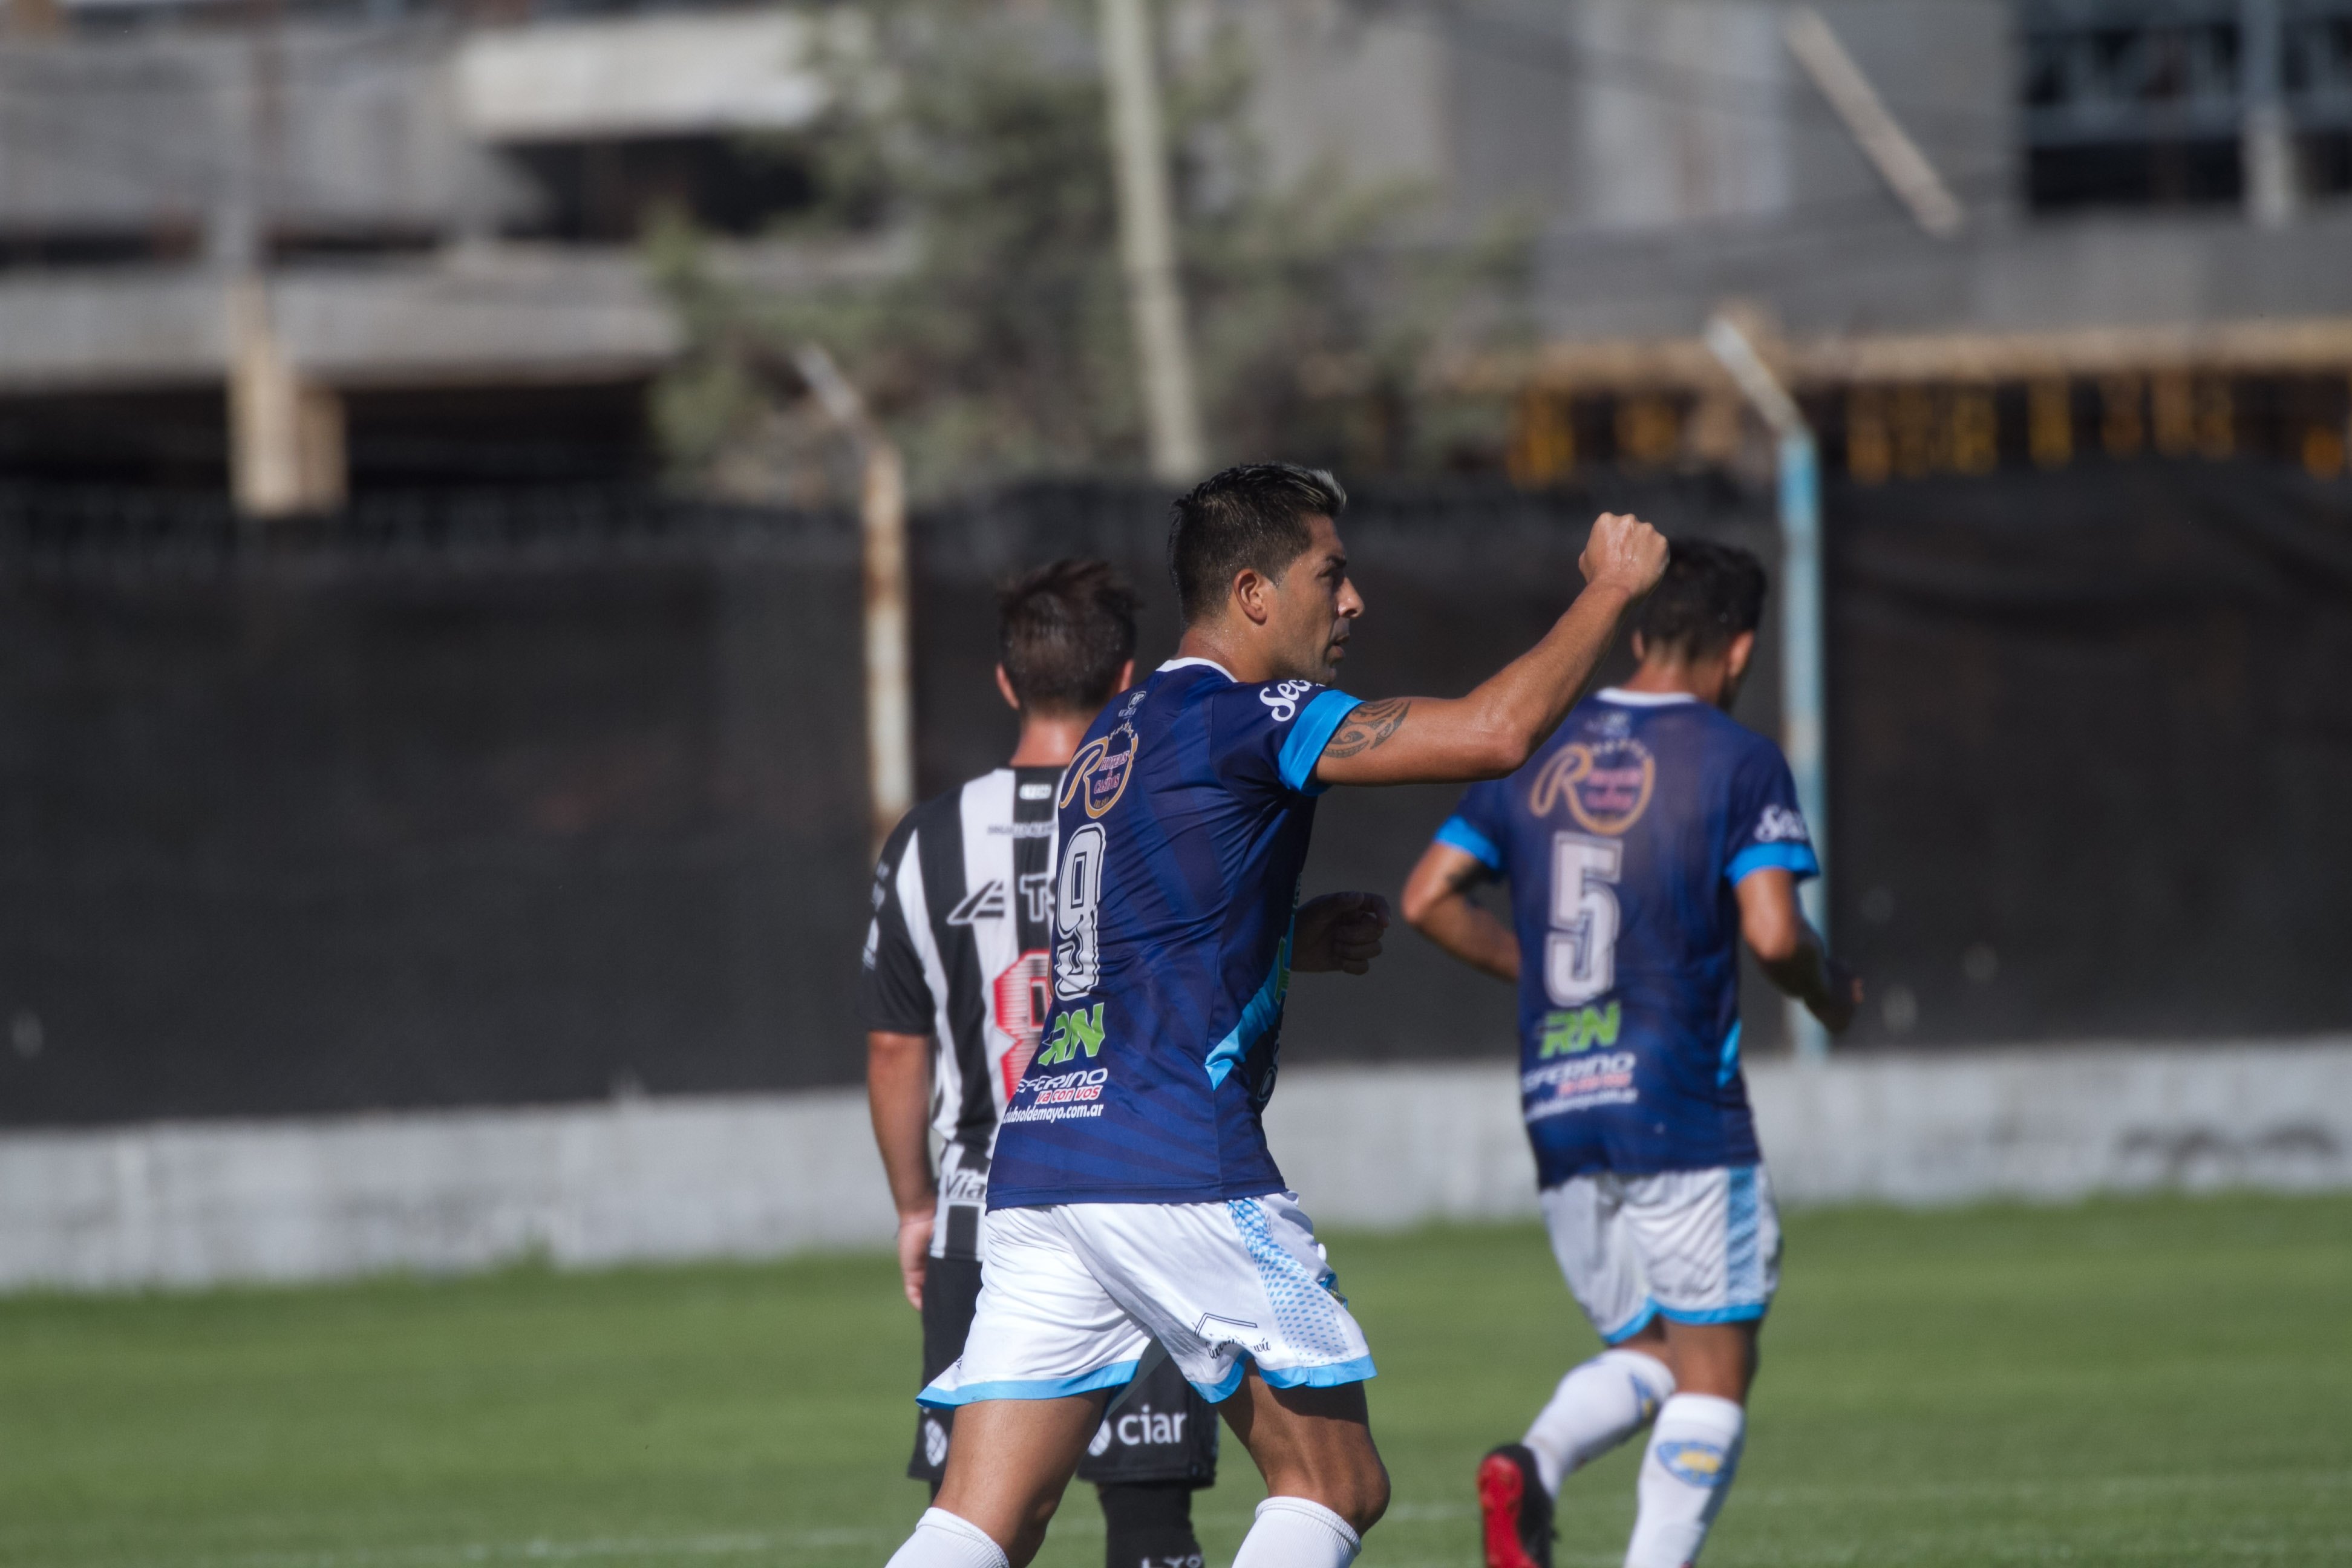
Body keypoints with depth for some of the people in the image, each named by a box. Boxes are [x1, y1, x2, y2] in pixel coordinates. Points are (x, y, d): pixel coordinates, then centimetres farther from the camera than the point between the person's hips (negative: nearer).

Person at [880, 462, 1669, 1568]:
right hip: (1178, 1170, -8)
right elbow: (1496, 733, -13)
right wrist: (1610, 588, 1)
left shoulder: (1115, 735, 21)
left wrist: (1296, 940, 23)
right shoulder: (1240, 718, -6)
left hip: (1040, 1153, 8)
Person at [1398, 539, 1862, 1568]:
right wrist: (1828, 992, 6)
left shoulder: (1535, 753, 10)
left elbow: (1429, 898, 9)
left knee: (1644, 1352, 15)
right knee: (1714, 1371, 3)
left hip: (1557, 1105, 5)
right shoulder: (1738, 762, -6)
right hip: (1679, 1101, -5)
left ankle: (1532, 1464, -14)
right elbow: (1772, 934, -15)